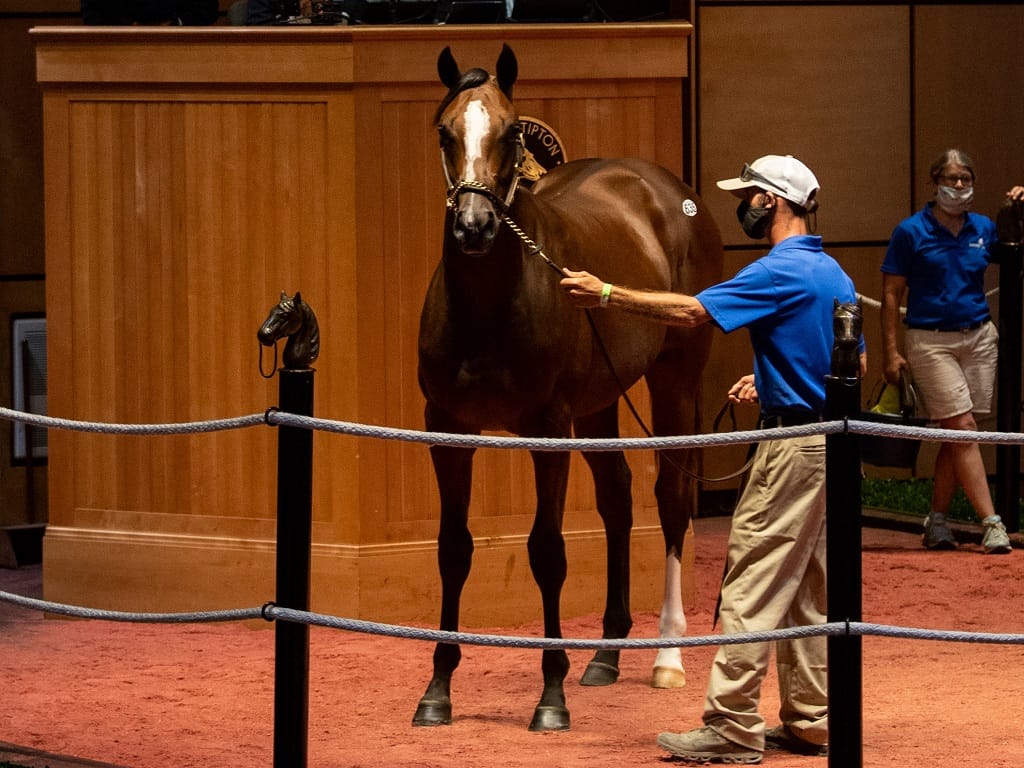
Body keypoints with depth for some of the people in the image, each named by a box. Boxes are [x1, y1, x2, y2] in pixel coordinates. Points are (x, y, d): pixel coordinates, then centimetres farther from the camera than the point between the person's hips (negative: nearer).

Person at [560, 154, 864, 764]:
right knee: (808, 594, 13)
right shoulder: (833, 273, 14)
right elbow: (856, 364, 21)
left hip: (793, 447, -10)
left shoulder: (781, 272, -15)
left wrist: (606, 295, -14)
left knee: (753, 587, -8)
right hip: (829, 444, 10)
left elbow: (691, 311, -20)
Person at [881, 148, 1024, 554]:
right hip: (930, 341, -4)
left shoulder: (984, 228, 8)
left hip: (979, 338, 4)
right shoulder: (912, 231, -4)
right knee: (963, 429, -11)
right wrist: (891, 352, -9)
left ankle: (936, 522, 14)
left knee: (955, 436, 4)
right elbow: (892, 294, -2)